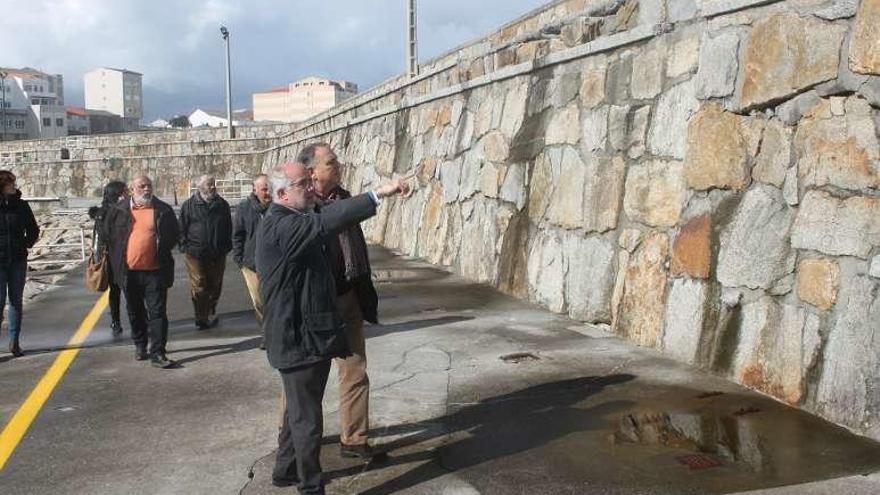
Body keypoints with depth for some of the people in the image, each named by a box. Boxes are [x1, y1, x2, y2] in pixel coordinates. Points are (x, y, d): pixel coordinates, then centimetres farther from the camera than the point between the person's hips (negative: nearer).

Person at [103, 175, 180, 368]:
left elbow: (175, 234, 11)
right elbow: (107, 234, 15)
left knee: (157, 312, -5)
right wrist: (117, 256, 12)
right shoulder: (118, 211, 2)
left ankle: (157, 353, -3)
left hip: (155, 271, -2)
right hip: (129, 271, 2)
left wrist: (163, 252, 6)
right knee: (135, 313, 17)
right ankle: (139, 345, 33)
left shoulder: (163, 210, 0)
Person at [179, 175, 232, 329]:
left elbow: (228, 228, 16)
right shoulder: (189, 205, 0)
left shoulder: (222, 205, 8)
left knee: (215, 287, 11)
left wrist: (226, 247, 10)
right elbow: (182, 228, 4)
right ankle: (201, 319, 5)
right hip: (195, 254, -3)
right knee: (198, 288, -4)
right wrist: (185, 247, -2)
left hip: (218, 254, 3)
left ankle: (210, 314, 27)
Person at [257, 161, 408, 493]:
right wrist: (377, 194, -43)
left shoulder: (292, 223, 13)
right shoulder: (280, 226, -23)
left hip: (309, 335, 11)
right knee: (307, 418, 2)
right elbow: (325, 222, -39)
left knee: (300, 410, 24)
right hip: (299, 339, -11)